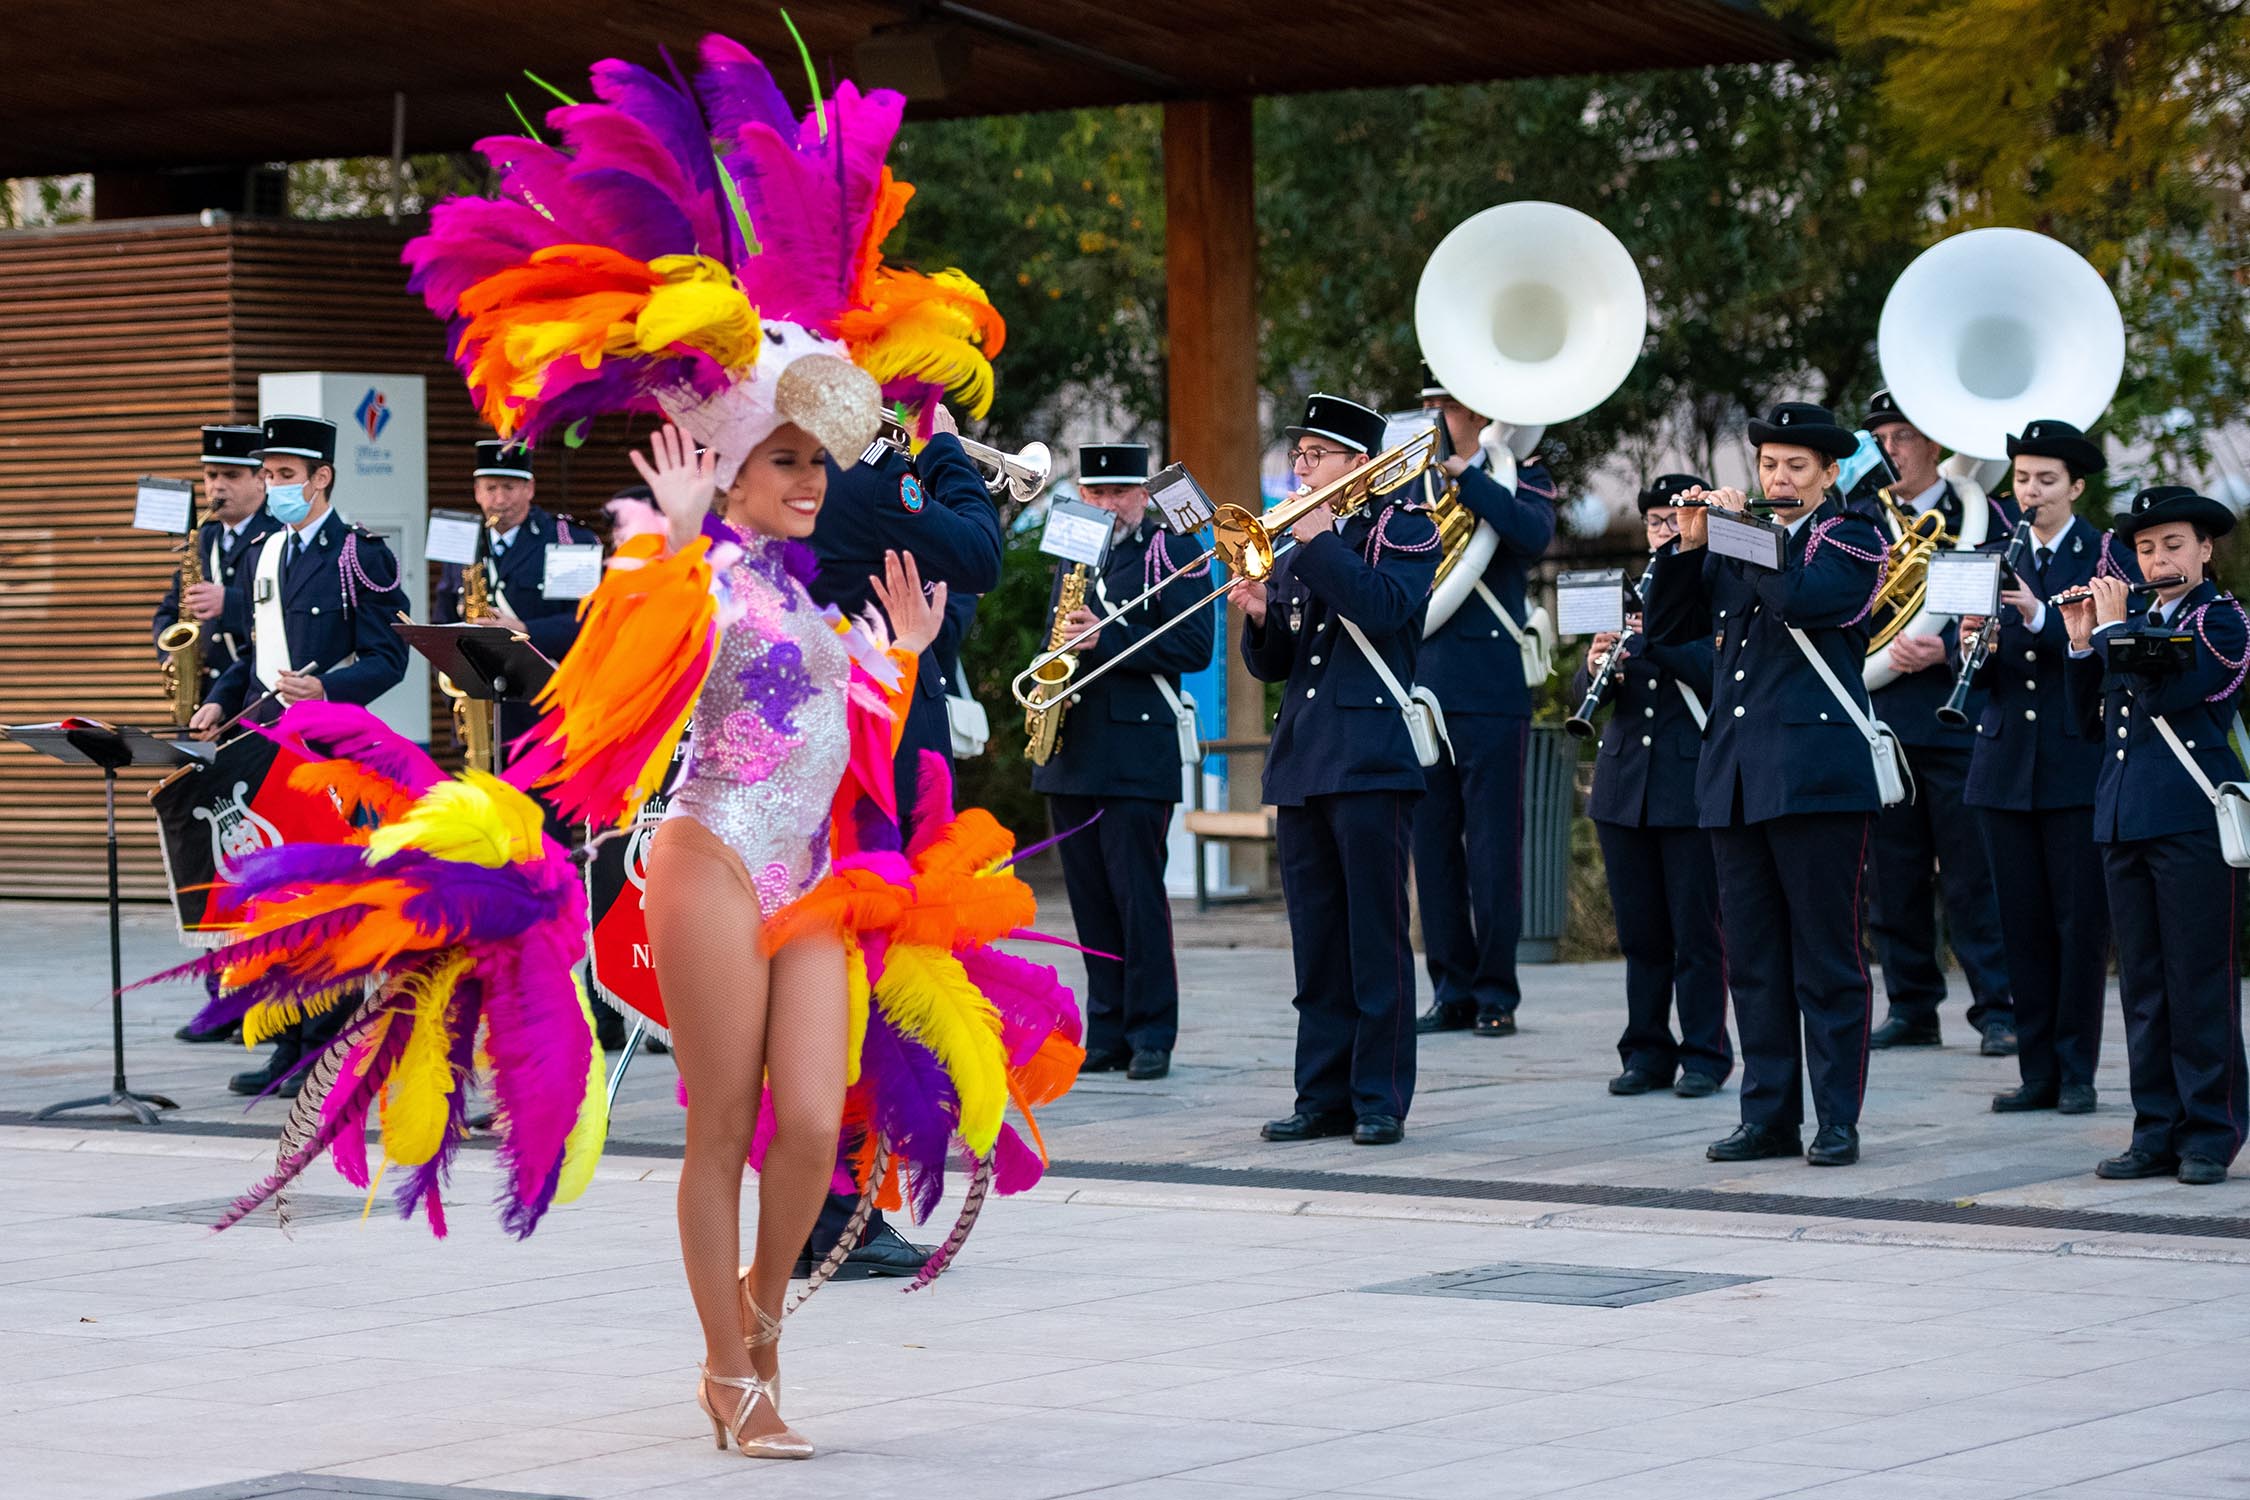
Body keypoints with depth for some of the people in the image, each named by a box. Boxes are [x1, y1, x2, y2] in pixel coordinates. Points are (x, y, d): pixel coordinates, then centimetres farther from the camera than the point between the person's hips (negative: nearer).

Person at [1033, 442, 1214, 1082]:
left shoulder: (1170, 553, -2)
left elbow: (1194, 646, -11)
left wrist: (1106, 638, -19)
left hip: (1137, 747, -6)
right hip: (1071, 750, 6)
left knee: (1138, 896, -7)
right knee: (1091, 900, 6)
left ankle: (1151, 1034, -2)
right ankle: (1107, 1034, 10)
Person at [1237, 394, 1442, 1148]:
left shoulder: (1405, 527, 1)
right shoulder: (1296, 549, 19)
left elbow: (1384, 606, -19)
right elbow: (1273, 665, 17)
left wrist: (1319, 541, -14)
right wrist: (1259, 616, -2)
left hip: (1372, 759, -6)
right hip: (1302, 760, 6)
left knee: (1376, 936, -6)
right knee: (1317, 943, 6)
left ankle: (1381, 1098, -4)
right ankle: (1324, 1095, 9)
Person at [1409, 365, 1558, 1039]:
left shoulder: (1519, 477, 1)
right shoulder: (1412, 481, 15)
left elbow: (1535, 533, -21)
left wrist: (1462, 474, -25)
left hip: (1491, 690, -5)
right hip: (1422, 691, 5)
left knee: (1493, 847, -2)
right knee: (1433, 847, 6)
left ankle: (1496, 995, 4)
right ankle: (1452, 991, 13)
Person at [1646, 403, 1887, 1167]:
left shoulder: (1851, 541, 1)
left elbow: (1800, 600, -19)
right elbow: (1667, 626, 14)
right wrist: (1689, 545, 2)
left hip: (1816, 772, -6)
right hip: (1736, 777, 6)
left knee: (1826, 955, -4)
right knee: (1753, 957, 7)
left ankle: (1837, 1119, 0)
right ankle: (1768, 1116, 12)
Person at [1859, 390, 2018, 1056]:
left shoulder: (1981, 517, 3)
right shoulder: (1861, 524, 13)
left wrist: (1947, 651, -17)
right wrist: (1886, 645, -11)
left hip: (1959, 720, -4)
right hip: (1881, 721, 4)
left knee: (1973, 876, -4)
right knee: (1892, 876, 6)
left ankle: (1998, 1011, 1)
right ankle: (1911, 1008, 15)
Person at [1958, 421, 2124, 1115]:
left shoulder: (2105, 556, -2)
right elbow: (1987, 674, 10)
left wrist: (2040, 618, -25)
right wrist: (1973, 644, -13)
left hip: (2078, 762, -4)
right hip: (2006, 762, 4)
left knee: (2080, 920, -2)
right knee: (2022, 921, 5)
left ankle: (2076, 1072, 6)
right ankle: (2036, 1072, 11)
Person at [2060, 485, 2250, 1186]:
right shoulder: (2133, 624, 18)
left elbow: (2170, 688, -17)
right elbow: (2093, 722, 17)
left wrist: (2115, 626, -7)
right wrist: (2082, 642, 8)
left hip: (2194, 819, -7)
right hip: (2124, 821, 7)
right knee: (2143, 985, 7)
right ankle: (2157, 1134, 11)